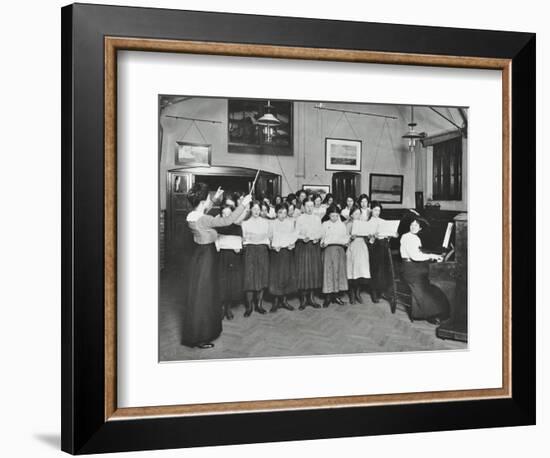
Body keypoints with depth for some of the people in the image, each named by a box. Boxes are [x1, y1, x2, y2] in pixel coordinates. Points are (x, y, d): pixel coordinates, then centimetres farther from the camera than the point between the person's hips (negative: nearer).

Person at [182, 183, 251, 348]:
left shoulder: (192, 216, 1)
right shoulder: (203, 219, -26)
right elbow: (228, 220, -25)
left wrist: (215, 199, 27)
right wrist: (243, 204, -17)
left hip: (199, 253, 9)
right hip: (206, 256, -9)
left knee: (197, 294, 20)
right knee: (202, 295, 0)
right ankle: (198, 338, 9)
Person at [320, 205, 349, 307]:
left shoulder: (342, 225, 14)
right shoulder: (325, 224, 8)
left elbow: (346, 237, 14)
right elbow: (321, 237, 4)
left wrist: (346, 242, -7)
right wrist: (323, 243, -15)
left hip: (340, 250, 3)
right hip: (328, 249, -3)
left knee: (339, 271, 0)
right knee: (328, 271, -7)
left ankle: (335, 296, 7)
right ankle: (328, 297, -5)